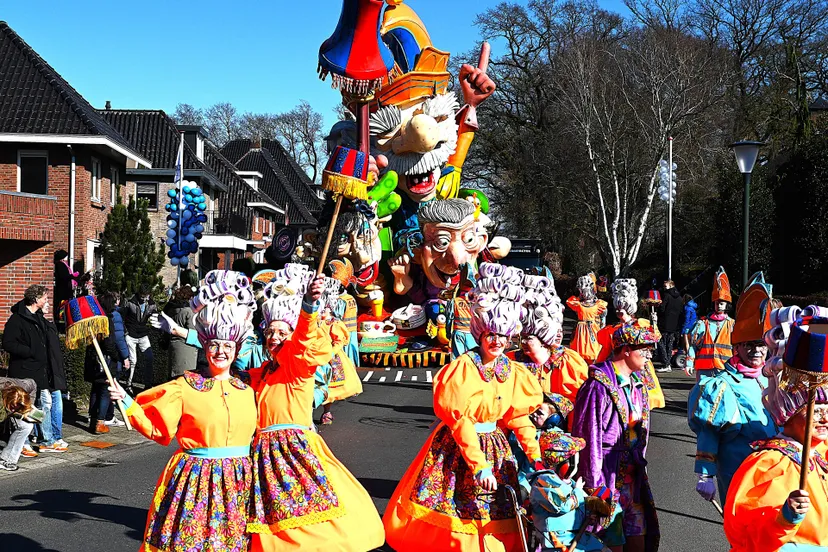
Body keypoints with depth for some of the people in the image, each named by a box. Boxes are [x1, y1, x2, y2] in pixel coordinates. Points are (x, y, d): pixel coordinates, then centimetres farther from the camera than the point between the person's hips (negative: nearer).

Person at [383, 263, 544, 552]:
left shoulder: (514, 373, 1)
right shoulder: (463, 367, -16)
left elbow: (518, 417, 7)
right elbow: (460, 419, -19)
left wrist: (536, 456, 1)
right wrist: (479, 465, -22)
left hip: (495, 448, 5)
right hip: (457, 448, -5)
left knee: (494, 517, 10)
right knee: (451, 511, 5)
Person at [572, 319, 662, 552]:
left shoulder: (637, 384, 11)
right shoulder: (599, 387, -16)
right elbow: (589, 438, -17)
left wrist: (640, 467, 17)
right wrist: (594, 488, -16)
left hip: (633, 475, 8)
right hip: (607, 477, -8)